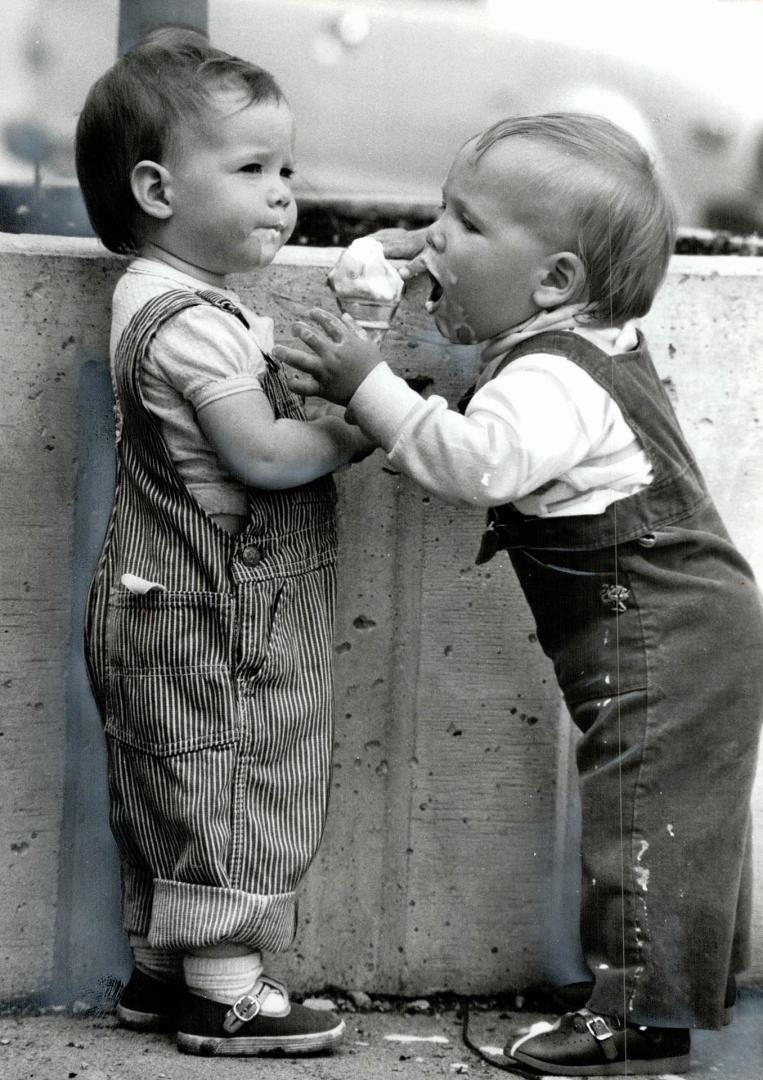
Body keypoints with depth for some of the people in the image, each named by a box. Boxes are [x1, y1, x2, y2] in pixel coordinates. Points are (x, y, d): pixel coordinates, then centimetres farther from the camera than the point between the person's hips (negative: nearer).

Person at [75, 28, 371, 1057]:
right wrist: (359, 427, -11)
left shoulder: (173, 300, 12)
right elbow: (264, 455, -24)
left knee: (177, 798, 16)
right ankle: (225, 991, 5)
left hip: (172, 613, 10)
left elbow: (249, 429, 15)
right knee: (228, 788, -2)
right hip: (210, 620, -10)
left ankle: (161, 970, 26)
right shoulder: (190, 323, -21)